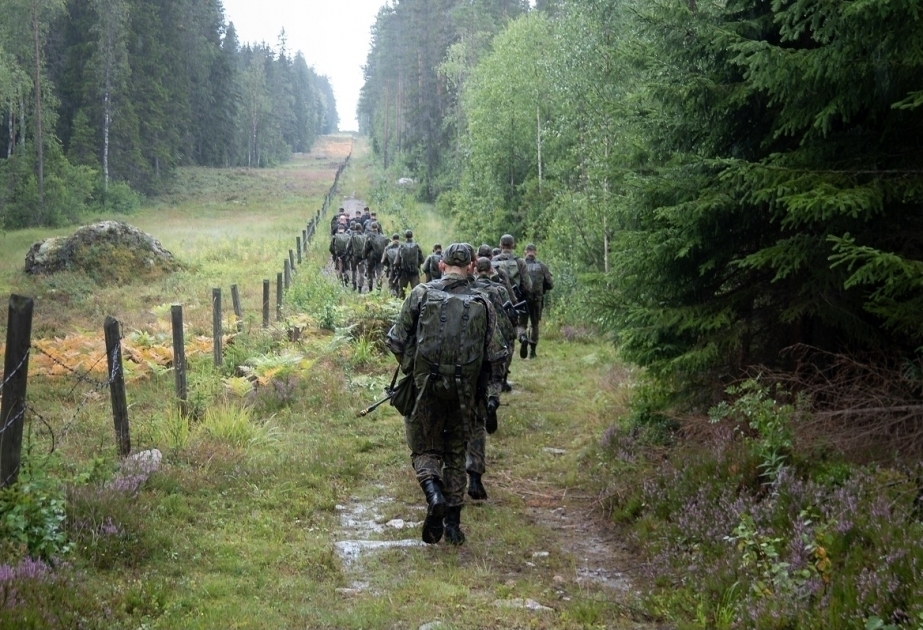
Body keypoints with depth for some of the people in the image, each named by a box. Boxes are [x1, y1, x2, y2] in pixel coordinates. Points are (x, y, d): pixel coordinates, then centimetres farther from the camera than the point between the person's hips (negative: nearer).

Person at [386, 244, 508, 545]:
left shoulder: (421, 294, -3)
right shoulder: (482, 304, 3)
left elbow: (396, 340, -2)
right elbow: (495, 354, 2)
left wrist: (410, 367, 15)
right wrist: (494, 392, 9)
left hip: (425, 387, -2)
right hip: (462, 393, 2)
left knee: (424, 448, 12)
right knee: (455, 454, 15)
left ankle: (434, 494, -17)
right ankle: (453, 523, 14)